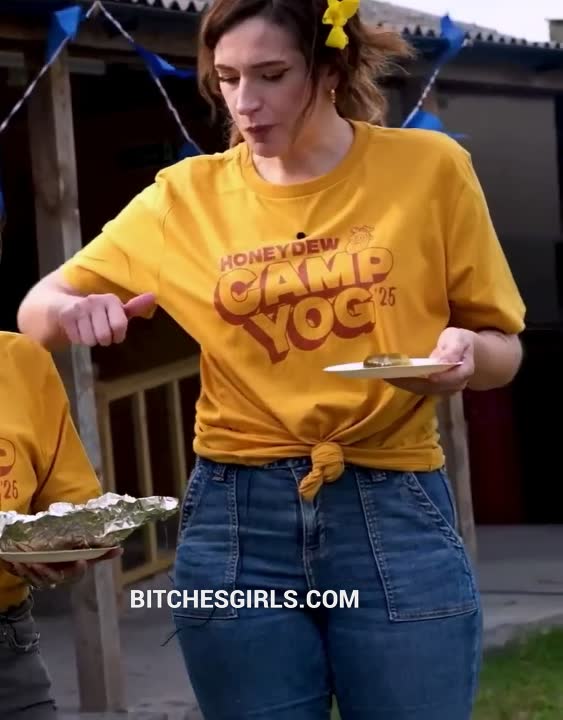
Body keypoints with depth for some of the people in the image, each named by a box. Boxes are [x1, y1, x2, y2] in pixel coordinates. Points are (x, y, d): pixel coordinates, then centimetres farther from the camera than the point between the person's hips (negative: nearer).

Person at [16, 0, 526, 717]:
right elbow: (37, 310, 9)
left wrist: (465, 352, -16)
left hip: (396, 514, -1)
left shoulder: (429, 167, 0)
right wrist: (72, 310, -14)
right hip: (236, 522, 2)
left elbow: (504, 348, 7)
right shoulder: (187, 196, 5)